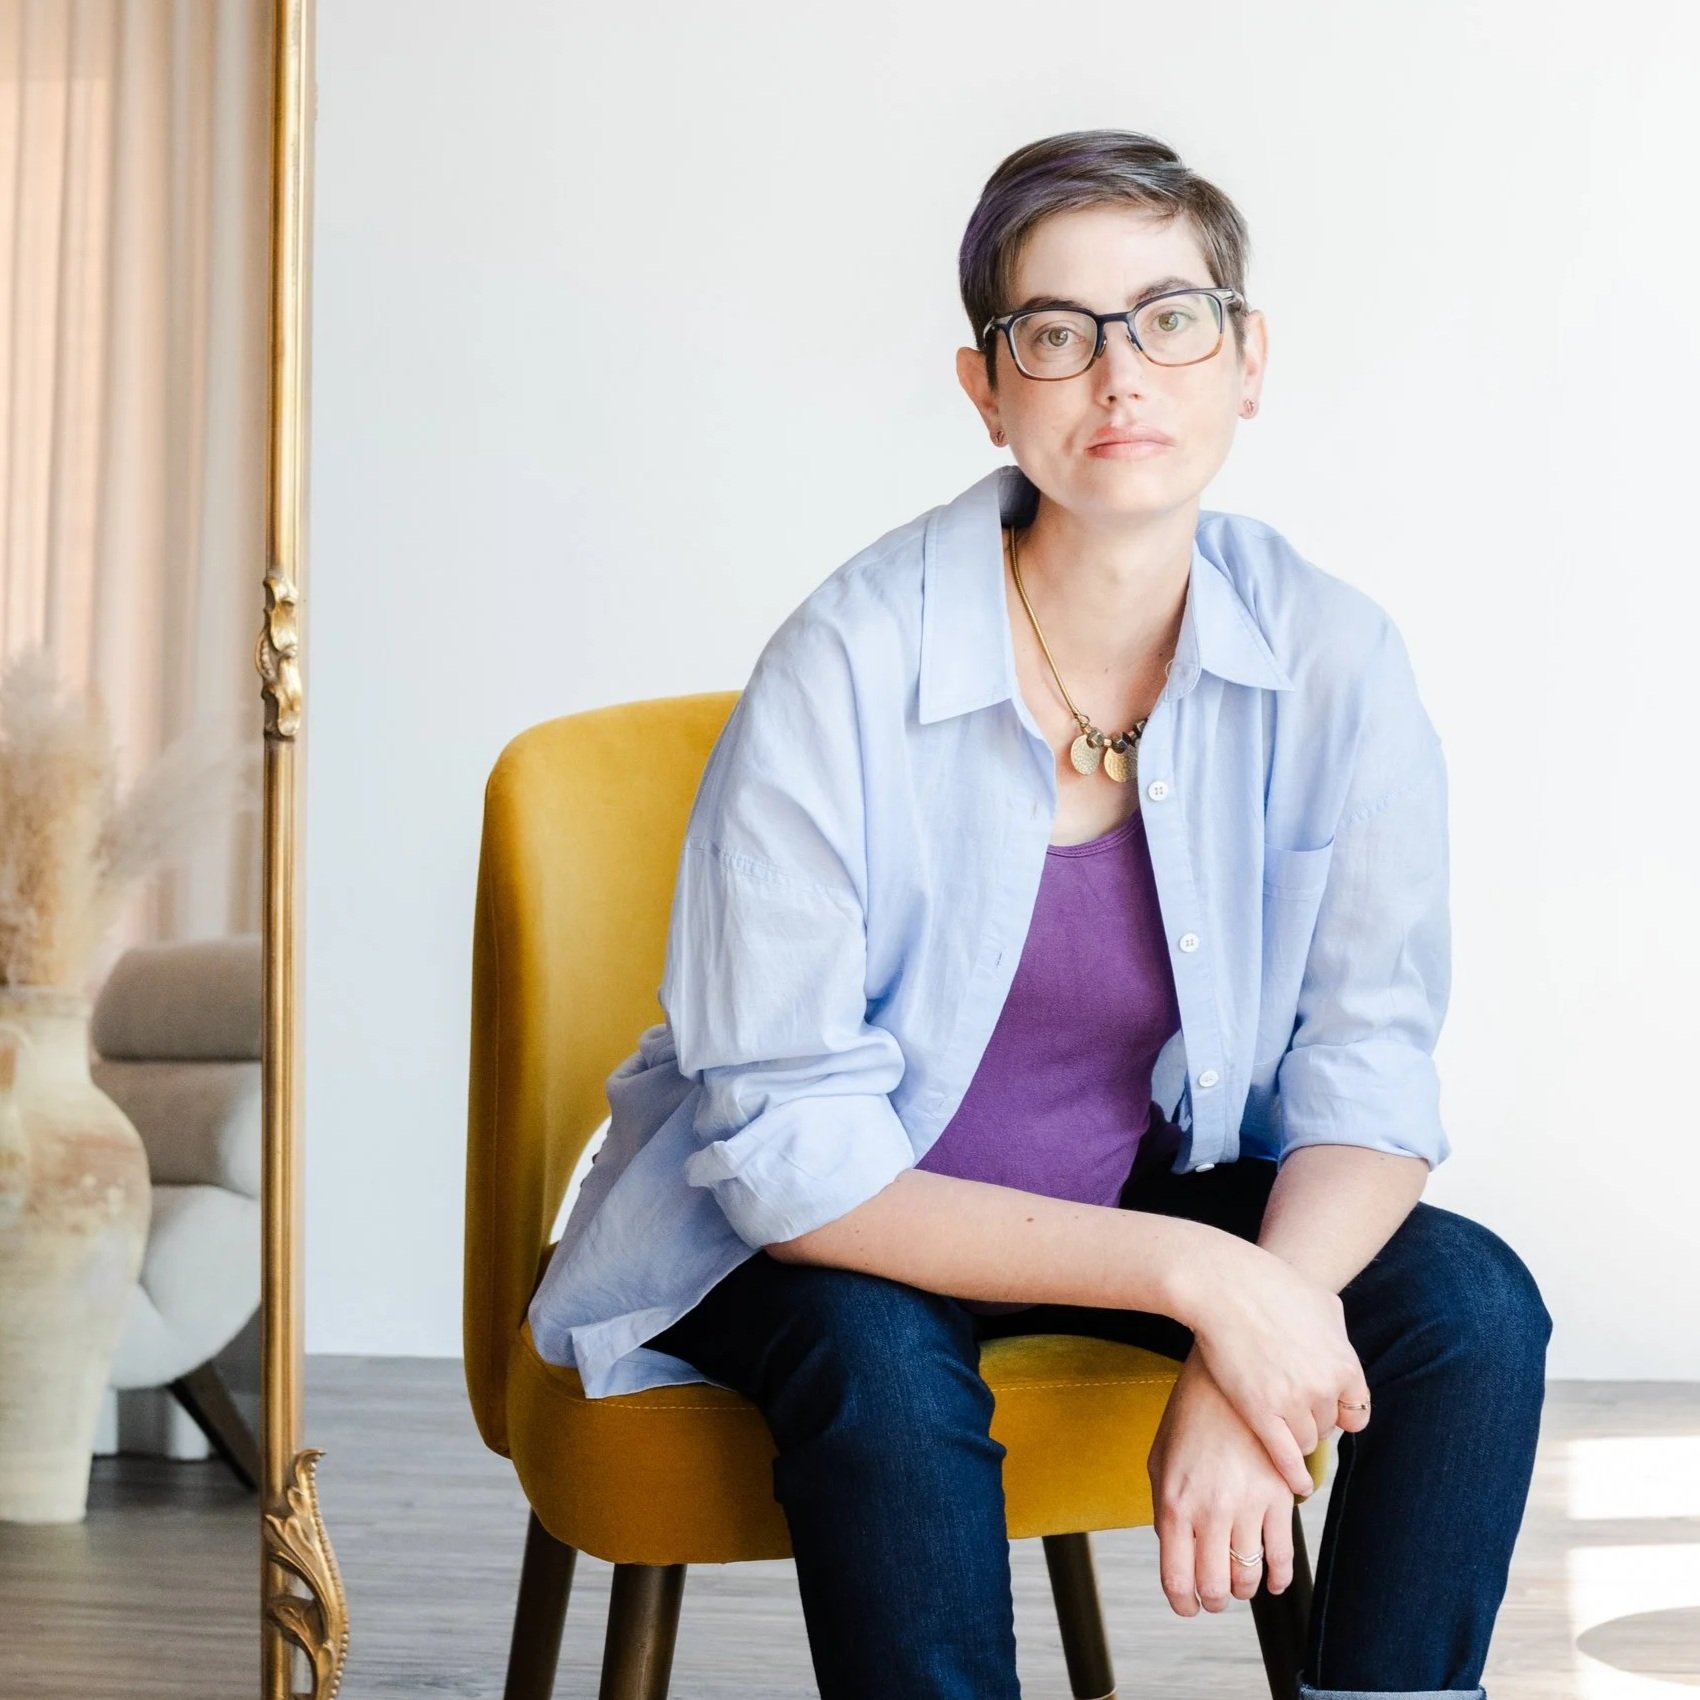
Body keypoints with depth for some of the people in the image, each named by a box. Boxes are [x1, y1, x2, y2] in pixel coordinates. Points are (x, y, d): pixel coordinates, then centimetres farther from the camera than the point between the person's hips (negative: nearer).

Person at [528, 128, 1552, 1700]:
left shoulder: (1331, 659, -13)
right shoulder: (850, 670, -24)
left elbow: (1369, 1069, -9)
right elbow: (784, 1151, -24)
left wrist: (1250, 1347, -29)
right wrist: (1193, 1278, -32)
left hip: (1154, 1185, 4)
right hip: (832, 1227, -3)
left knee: (1471, 1302, -19)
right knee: (884, 1372, -35)